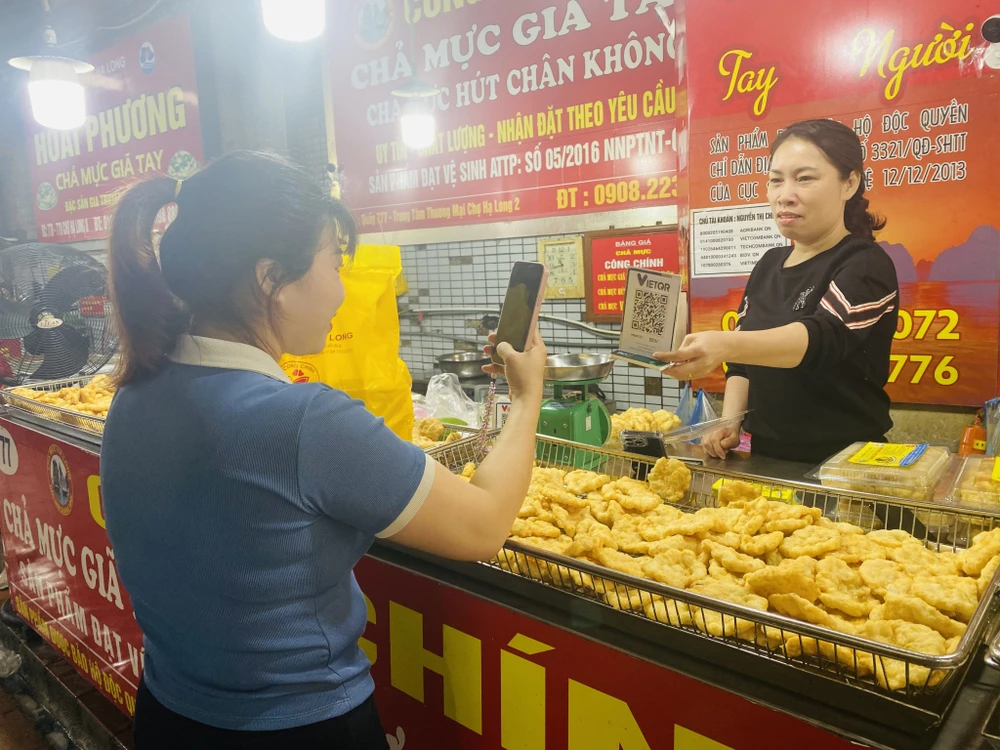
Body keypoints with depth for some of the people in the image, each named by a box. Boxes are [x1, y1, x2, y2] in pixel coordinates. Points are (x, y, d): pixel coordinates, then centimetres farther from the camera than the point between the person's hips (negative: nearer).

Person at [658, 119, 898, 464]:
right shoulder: (769, 265, 7)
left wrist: (725, 344, -47)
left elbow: (823, 336, -30)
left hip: (843, 466, -5)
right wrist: (729, 422, -6)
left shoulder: (866, 266, -12)